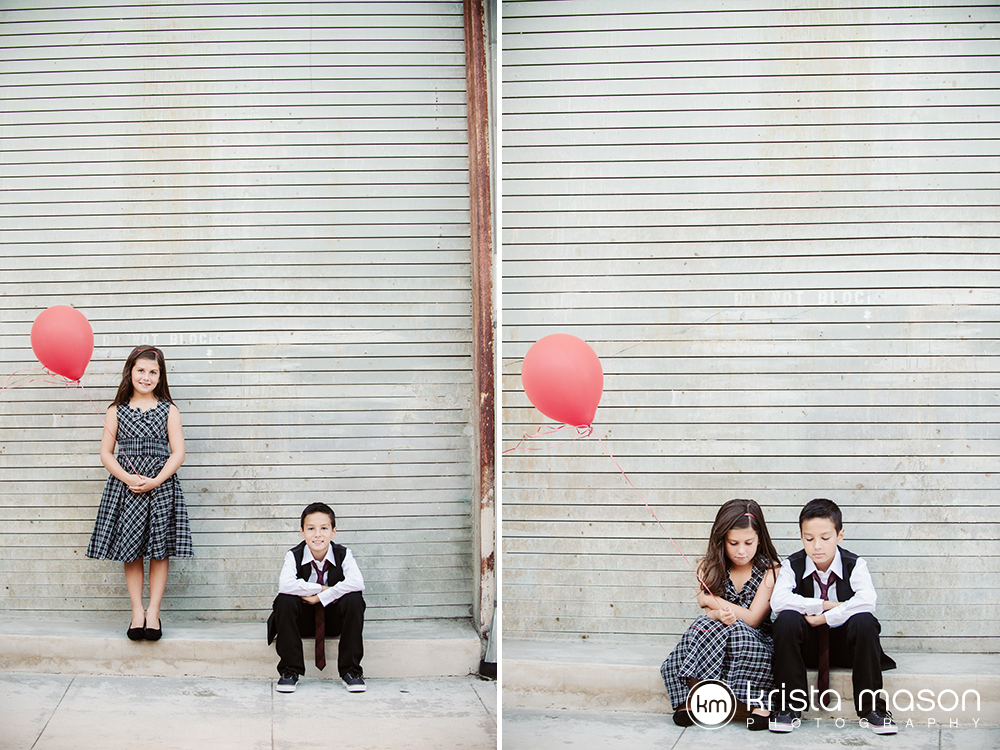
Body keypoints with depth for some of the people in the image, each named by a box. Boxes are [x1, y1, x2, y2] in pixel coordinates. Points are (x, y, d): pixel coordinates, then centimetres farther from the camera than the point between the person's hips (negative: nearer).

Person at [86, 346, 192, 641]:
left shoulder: (169, 411, 5)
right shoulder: (116, 411, 8)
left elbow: (177, 453, 0)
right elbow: (106, 453, 5)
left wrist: (155, 481, -14)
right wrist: (127, 478, -12)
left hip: (161, 485, -1)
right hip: (125, 486, 1)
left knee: (159, 550, 0)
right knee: (130, 550, 2)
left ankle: (153, 611, 8)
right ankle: (137, 610, 11)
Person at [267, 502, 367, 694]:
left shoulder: (343, 555, -11)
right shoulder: (294, 556, -12)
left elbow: (357, 583, -31)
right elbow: (285, 585, -32)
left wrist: (321, 597, -30)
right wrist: (322, 588, -27)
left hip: (334, 620, 0)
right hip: (304, 620, 0)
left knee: (354, 599, -28)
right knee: (284, 601, -29)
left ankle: (350, 670, -17)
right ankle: (289, 670, -17)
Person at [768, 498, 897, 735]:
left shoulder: (854, 565, -8)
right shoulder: (792, 566, -6)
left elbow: (866, 601, -29)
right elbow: (778, 601, -25)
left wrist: (824, 618, -26)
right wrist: (825, 605, -24)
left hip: (844, 644, -1)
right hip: (807, 645, 1)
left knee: (864, 621, -31)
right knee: (786, 619, -29)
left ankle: (871, 707, -18)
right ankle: (789, 706, -19)